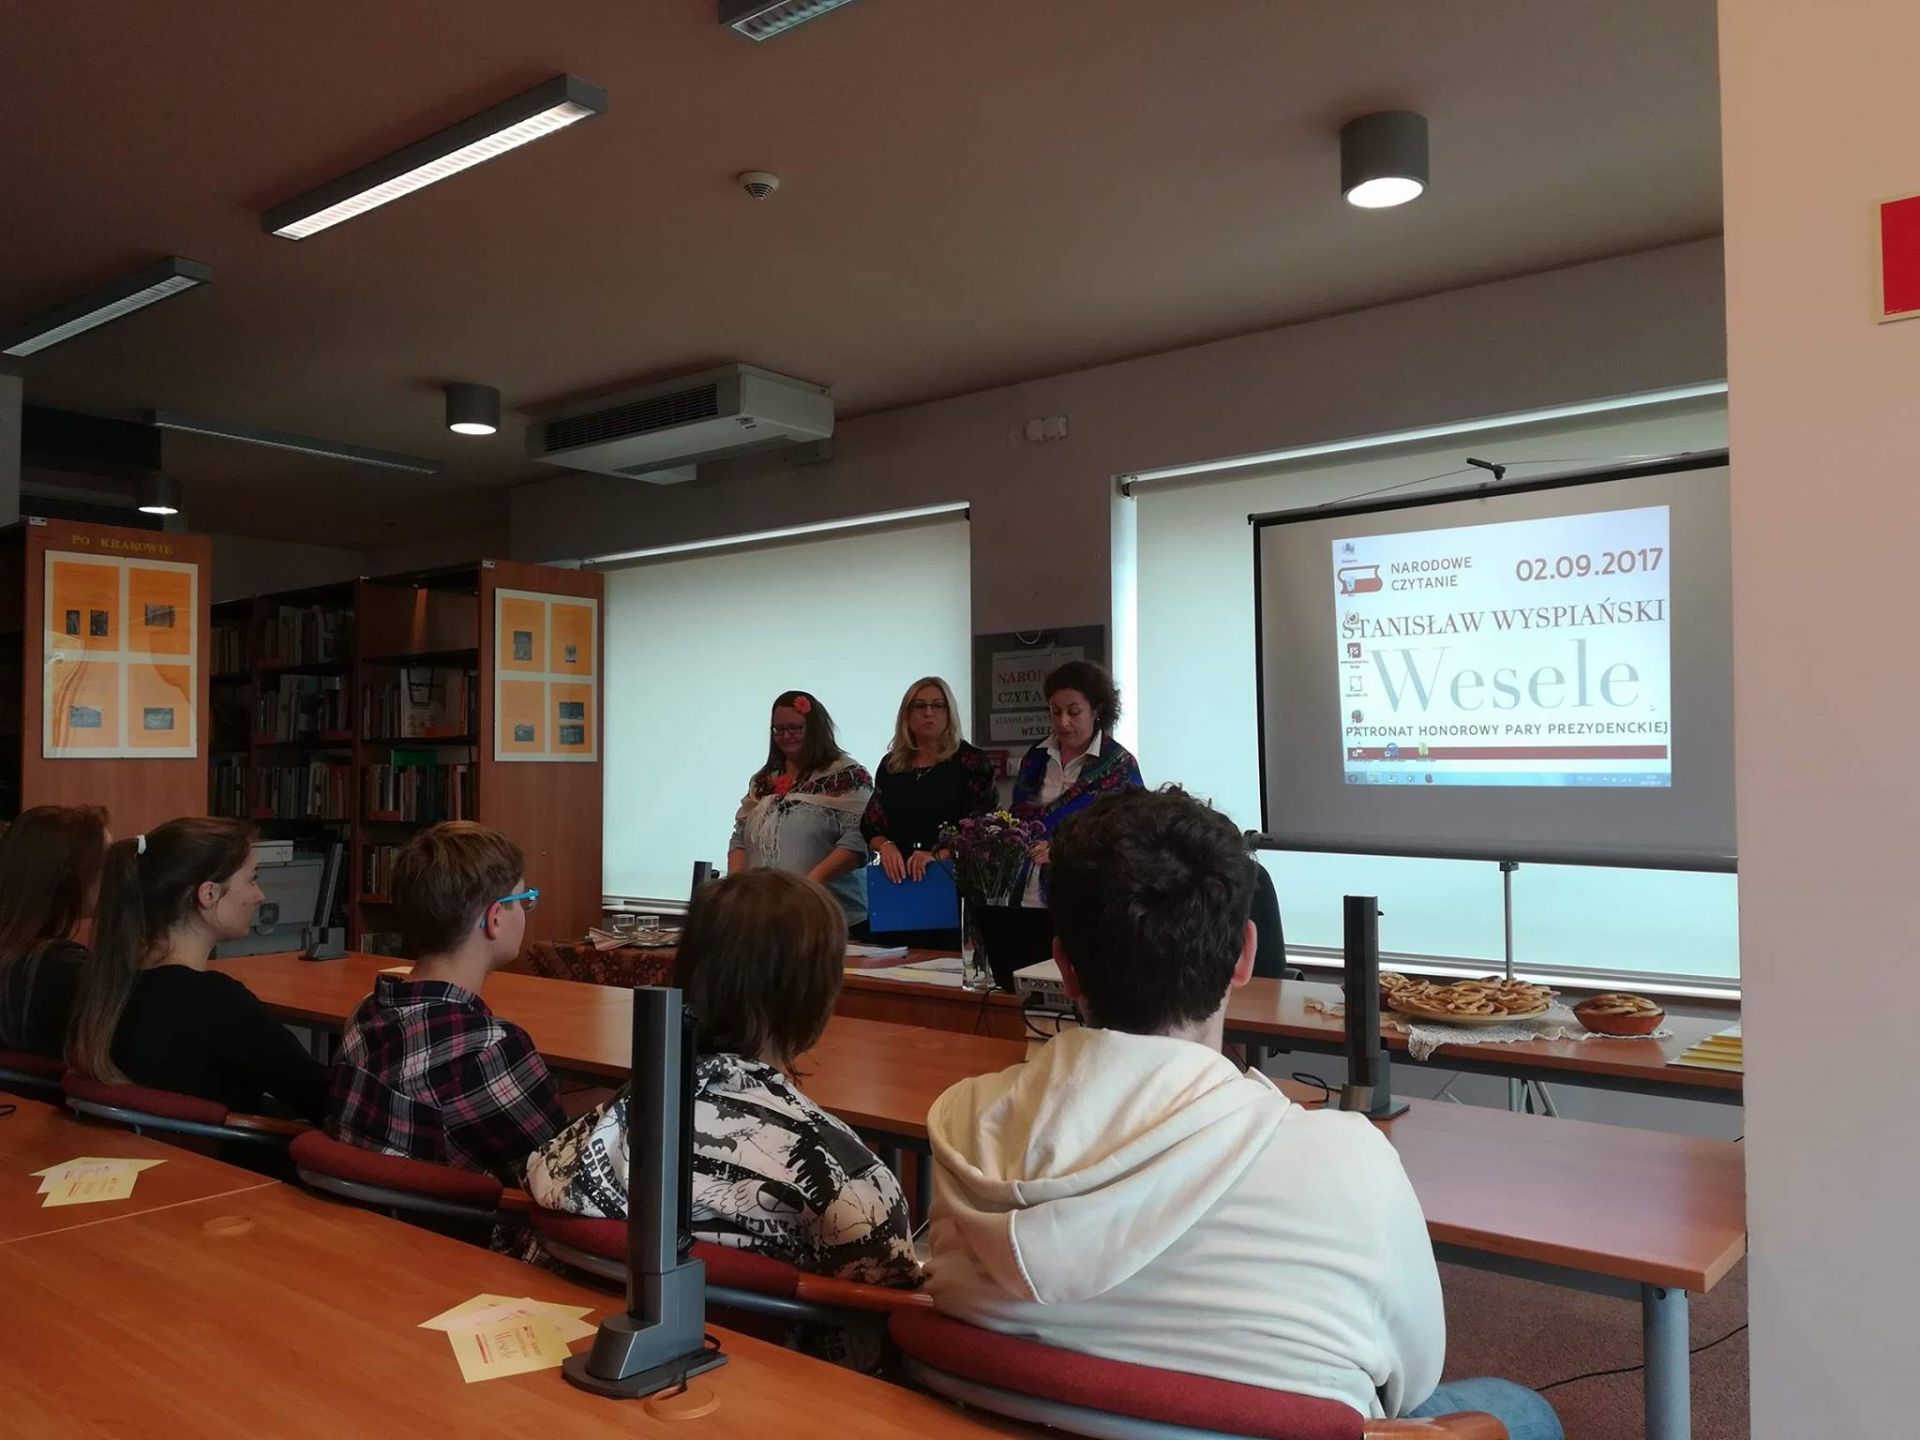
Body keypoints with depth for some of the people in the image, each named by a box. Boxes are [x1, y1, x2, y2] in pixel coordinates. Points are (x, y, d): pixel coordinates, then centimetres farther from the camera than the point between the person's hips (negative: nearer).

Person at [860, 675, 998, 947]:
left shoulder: (971, 762, -1)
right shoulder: (890, 764, 14)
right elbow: (871, 824, 13)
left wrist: (937, 854, -20)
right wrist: (886, 846, -8)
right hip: (899, 885, 4)